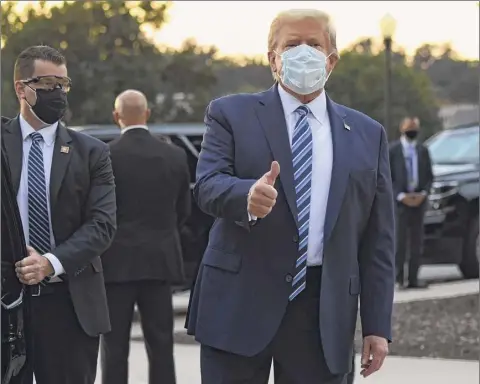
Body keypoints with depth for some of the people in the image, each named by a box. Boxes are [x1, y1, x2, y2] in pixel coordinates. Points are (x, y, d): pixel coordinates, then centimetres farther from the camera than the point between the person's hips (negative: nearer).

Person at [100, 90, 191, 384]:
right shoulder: (175, 156, 1)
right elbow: (183, 210, 8)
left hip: (117, 261, -3)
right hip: (161, 260, 3)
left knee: (115, 349, 3)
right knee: (161, 346, 7)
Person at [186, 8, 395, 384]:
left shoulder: (368, 135, 12)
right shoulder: (232, 114, 7)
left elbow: (378, 240, 10)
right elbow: (208, 185, -9)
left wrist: (377, 325, 4)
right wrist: (248, 196, -32)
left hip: (324, 313, 2)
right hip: (240, 304, -2)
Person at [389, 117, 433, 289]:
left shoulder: (423, 150, 10)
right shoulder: (392, 150, -3)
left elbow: (429, 176, 13)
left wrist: (423, 194, -4)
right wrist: (401, 196, -13)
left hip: (418, 200, 4)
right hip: (400, 200, -4)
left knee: (417, 242, 4)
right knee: (400, 240, -9)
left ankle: (413, 278, 8)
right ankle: (399, 277, -2)